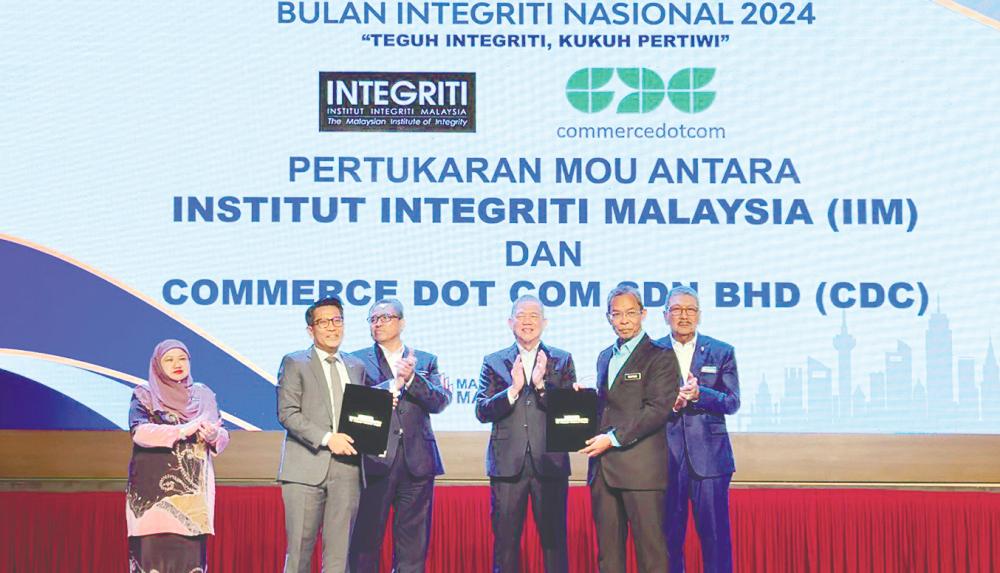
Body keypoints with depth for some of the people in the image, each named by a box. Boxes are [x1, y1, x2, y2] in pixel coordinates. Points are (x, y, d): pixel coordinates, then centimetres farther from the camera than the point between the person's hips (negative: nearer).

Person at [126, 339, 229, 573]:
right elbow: (139, 431, -12)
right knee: (155, 550, -10)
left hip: (193, 490, 3)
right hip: (154, 491, -3)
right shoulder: (145, 395, 5)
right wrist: (182, 430, -20)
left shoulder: (203, 396, 15)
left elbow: (223, 437, 13)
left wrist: (214, 435, -11)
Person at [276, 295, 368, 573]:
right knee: (299, 548, -3)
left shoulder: (356, 366, 19)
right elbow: (287, 414, -5)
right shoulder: (295, 363, 5)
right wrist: (326, 438, -15)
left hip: (347, 469, 4)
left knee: (339, 551, 3)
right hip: (307, 467, -4)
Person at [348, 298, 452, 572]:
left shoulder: (426, 361, 15)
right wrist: (394, 383, -14)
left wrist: (412, 378, -14)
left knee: (413, 545, 5)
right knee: (366, 542, -1)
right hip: (374, 460, -2)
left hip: (416, 460, 2)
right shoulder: (358, 361, 8)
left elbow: (441, 401, 0)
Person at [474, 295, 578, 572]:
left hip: (550, 463, 0)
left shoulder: (562, 360, 8)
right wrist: (513, 389, -15)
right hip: (507, 464, 1)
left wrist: (541, 384, -16)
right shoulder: (494, 362, 9)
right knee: (505, 542, 4)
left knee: (554, 541, 2)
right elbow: (482, 412, -1)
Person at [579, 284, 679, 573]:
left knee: (650, 548, -5)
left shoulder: (660, 357, -2)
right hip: (603, 467, 7)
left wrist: (613, 438, -15)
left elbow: (658, 409, -12)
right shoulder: (604, 357, 21)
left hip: (640, 468, -7)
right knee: (607, 549, 8)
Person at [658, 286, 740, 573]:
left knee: (715, 535, 0)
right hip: (666, 457, 1)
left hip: (709, 457, 0)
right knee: (668, 536, 4)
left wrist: (699, 394, -16)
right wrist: (670, 404, -16)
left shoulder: (722, 352, 7)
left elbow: (732, 402, 0)